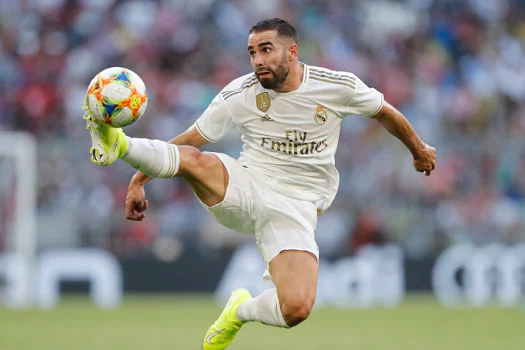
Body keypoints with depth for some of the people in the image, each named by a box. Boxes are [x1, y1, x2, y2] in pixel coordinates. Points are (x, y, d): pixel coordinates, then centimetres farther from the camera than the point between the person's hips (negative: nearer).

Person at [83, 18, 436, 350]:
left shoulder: (338, 86, -7)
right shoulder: (239, 95, -6)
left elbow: (385, 112, 12)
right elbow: (188, 140, 0)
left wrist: (418, 149, 27)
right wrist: (139, 180, -5)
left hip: (294, 208, 0)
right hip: (244, 189, 0)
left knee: (296, 310, -22)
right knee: (191, 159, -34)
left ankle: (242, 311, 9)